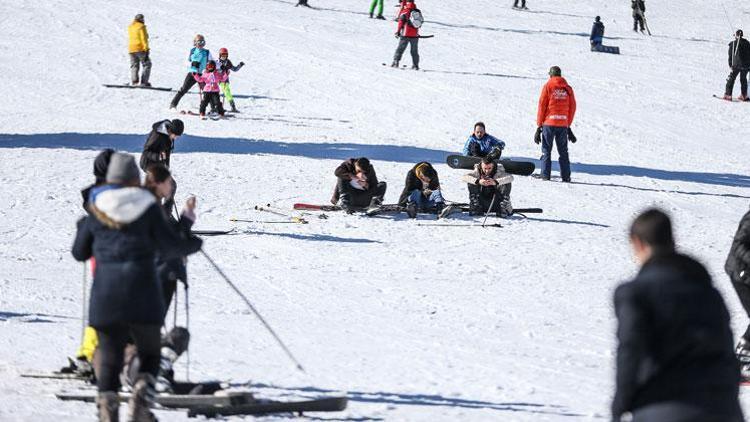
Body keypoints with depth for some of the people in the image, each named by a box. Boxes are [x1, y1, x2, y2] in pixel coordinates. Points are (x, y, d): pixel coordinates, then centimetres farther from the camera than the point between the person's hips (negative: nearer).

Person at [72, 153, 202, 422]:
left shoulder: (96, 210, 5)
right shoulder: (148, 208, -2)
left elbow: (80, 253, 13)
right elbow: (169, 246, -3)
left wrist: (82, 227, 32)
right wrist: (193, 244, 17)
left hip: (105, 294, 1)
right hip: (142, 295, -1)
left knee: (109, 356, 7)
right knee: (149, 353, 13)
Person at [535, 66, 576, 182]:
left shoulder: (548, 86, -1)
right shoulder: (568, 88, 7)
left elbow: (542, 106, -3)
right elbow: (572, 107, 10)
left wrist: (539, 125, 2)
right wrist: (568, 125, 18)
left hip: (549, 123, -3)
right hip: (563, 124, 3)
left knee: (546, 151, 2)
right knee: (563, 152, 10)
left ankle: (545, 175, -5)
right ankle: (566, 176, 6)